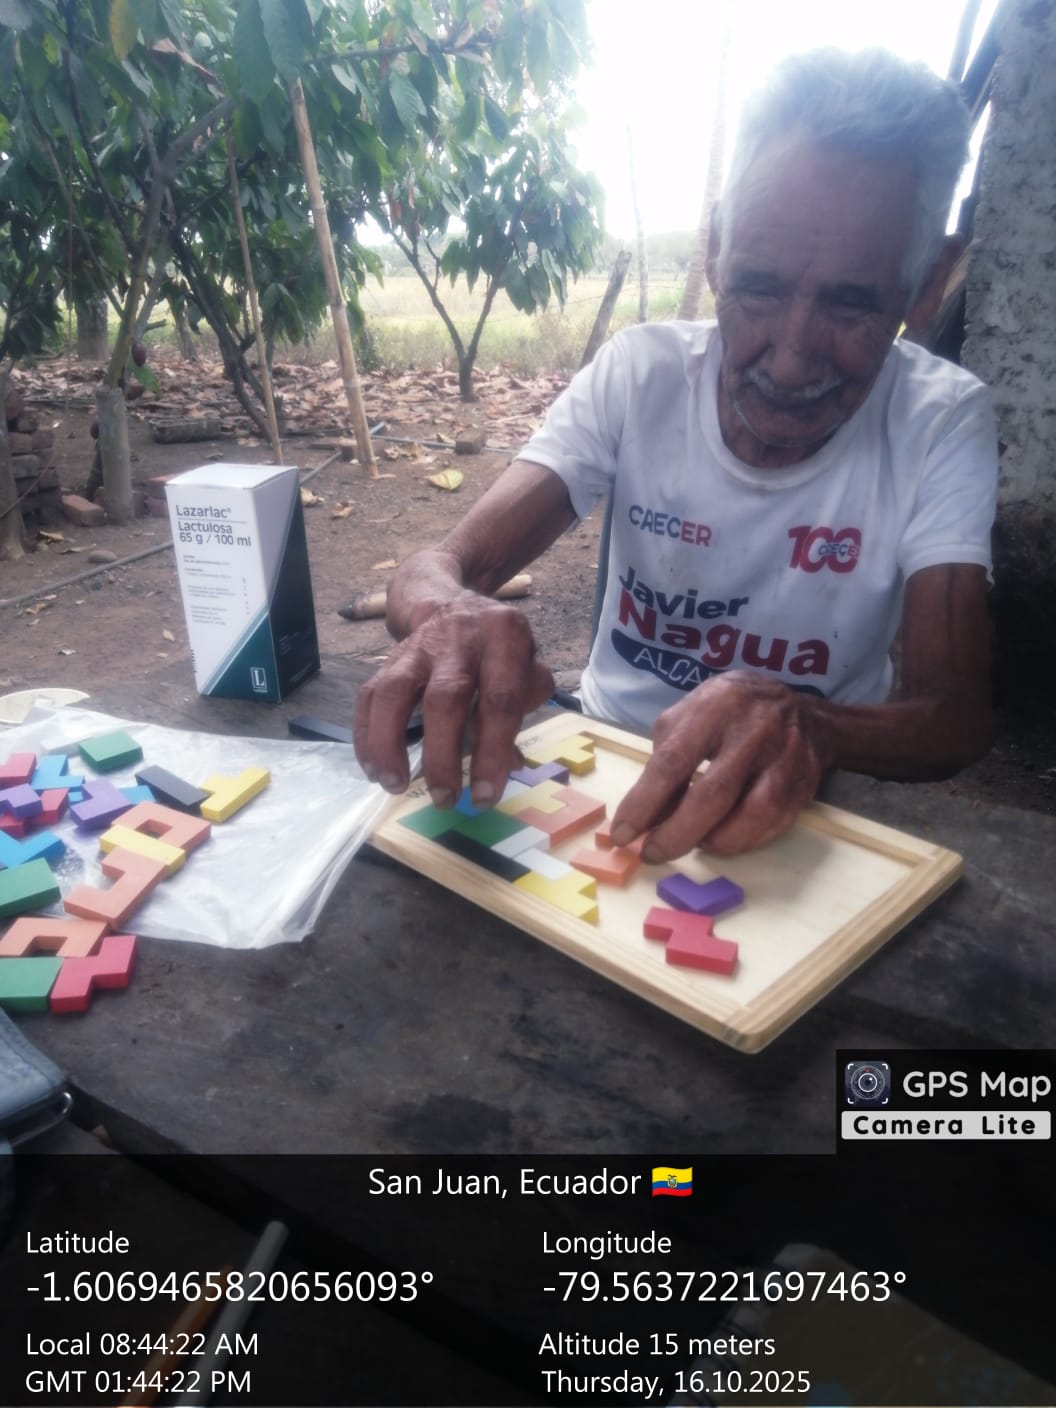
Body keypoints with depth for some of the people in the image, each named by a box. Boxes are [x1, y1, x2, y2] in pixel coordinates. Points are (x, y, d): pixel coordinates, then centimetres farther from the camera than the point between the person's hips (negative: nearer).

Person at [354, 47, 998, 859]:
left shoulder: (943, 426, -12)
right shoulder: (637, 374, -10)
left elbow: (958, 716, -20)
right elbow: (435, 570, -16)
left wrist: (803, 725, -41)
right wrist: (449, 610, -40)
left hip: (805, 804, 0)